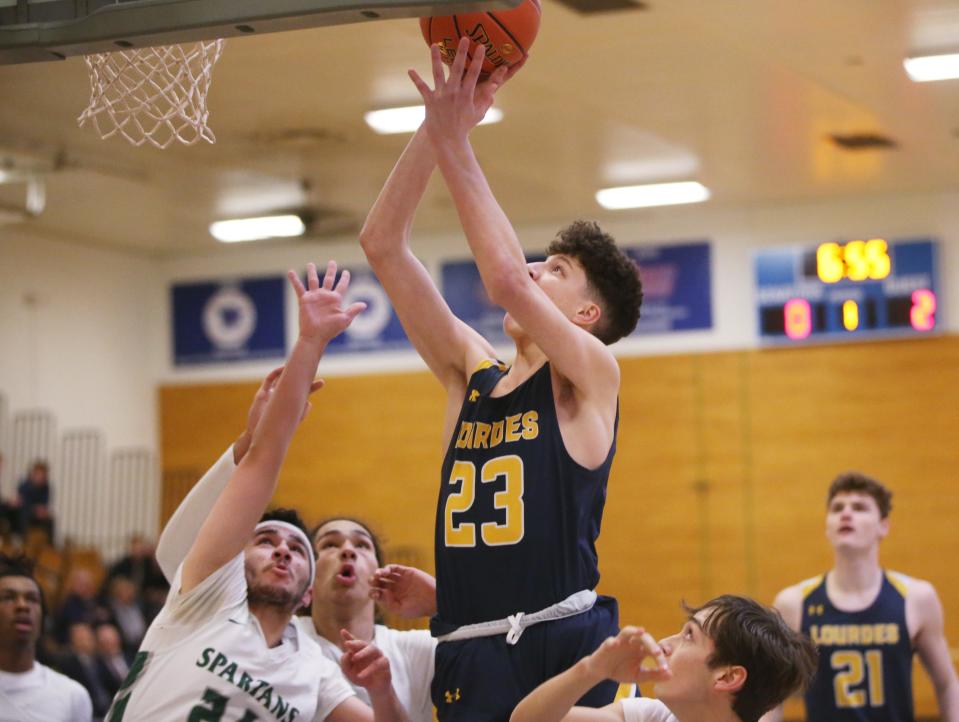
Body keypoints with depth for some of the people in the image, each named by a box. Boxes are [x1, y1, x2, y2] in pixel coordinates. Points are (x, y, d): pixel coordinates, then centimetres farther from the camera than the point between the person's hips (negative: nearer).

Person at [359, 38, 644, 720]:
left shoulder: (593, 372, 1)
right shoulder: (472, 371, 15)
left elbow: (508, 281, -18)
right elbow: (382, 244, 11)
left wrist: (454, 143, -14)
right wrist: (436, 124, 2)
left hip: (565, 645, -5)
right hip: (468, 656, 5)